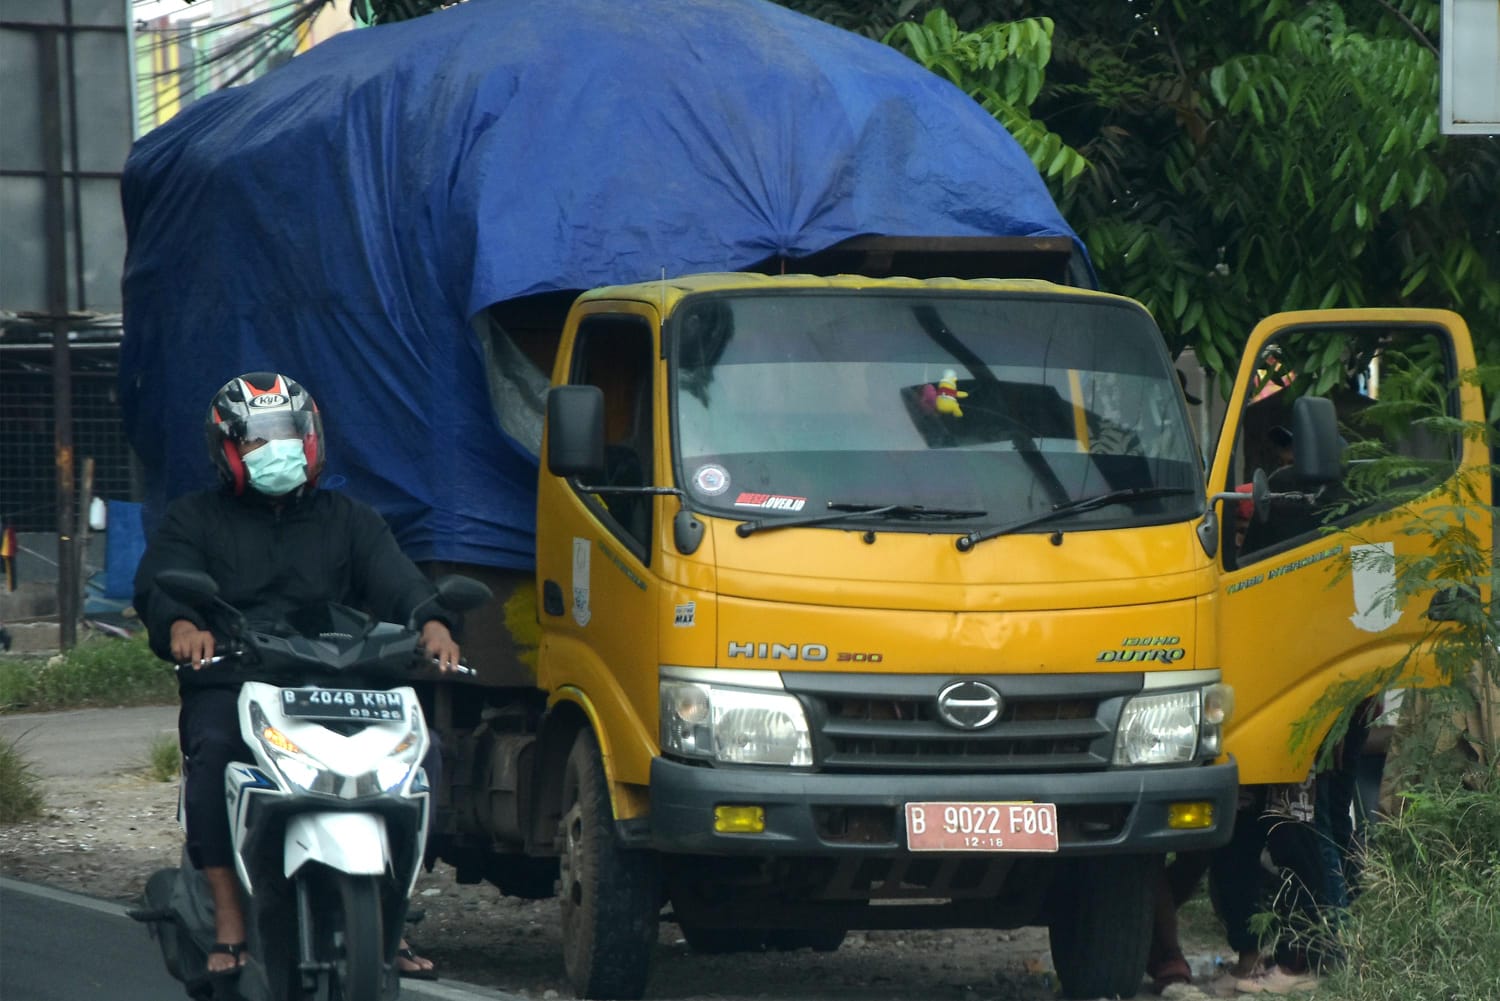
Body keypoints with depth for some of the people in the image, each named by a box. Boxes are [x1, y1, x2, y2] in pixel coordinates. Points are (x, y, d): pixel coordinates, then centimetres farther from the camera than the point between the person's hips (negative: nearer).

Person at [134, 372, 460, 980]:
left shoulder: (348, 521, 22)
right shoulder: (194, 520, 16)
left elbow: (394, 578, 4)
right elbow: (160, 584, -4)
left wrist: (430, 621, -20)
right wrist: (183, 623, -29)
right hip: (228, 684, -2)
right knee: (213, 750, -35)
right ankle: (228, 921, -31)